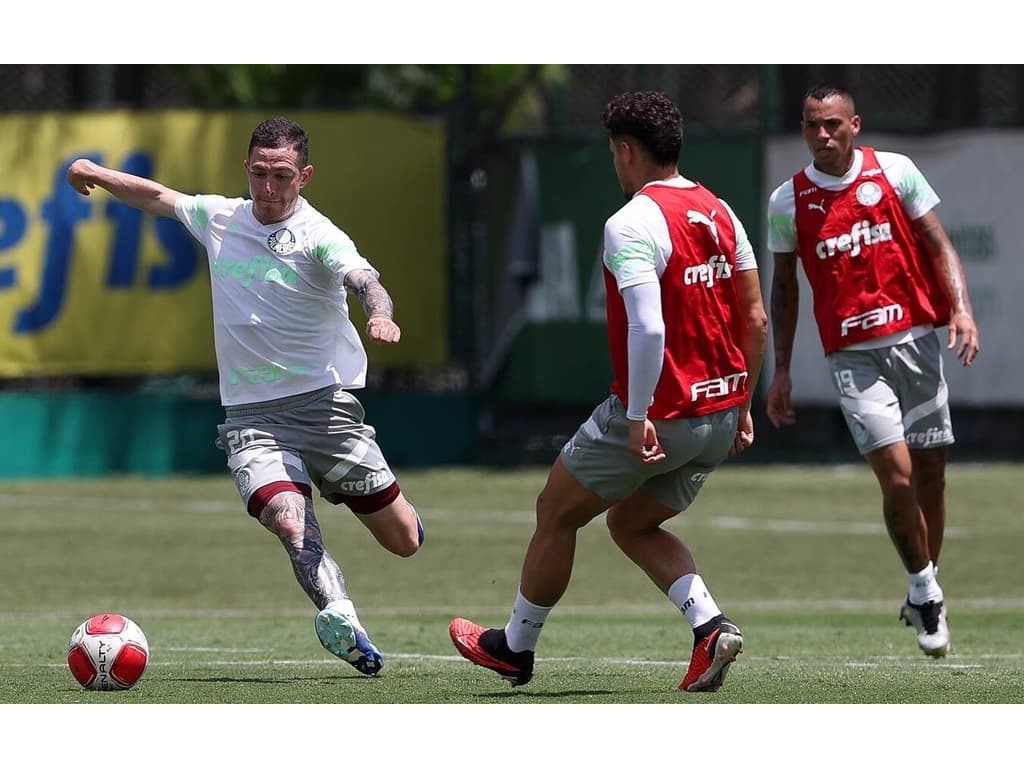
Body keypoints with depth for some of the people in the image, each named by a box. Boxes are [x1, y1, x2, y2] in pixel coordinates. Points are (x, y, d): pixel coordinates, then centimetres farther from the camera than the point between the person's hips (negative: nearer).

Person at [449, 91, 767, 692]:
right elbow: (756, 320, 9)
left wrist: (638, 417, -22)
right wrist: (742, 407, 17)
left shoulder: (632, 224, -17)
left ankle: (515, 648, 27)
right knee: (632, 526, 22)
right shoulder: (721, 213, 7)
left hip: (657, 417, -7)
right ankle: (712, 626, 0)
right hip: (719, 417, 7)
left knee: (556, 512, 13)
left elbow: (648, 328, -27)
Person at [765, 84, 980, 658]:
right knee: (897, 476, -15)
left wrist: (961, 308, -12)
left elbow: (939, 245, 4)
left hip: (917, 338, 1)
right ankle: (926, 593, 3)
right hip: (853, 355, -1)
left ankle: (925, 596, 23)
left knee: (930, 475, 6)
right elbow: (784, 285, 13)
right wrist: (782, 371, 12)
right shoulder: (788, 201, 4)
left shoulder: (894, 171, 2)